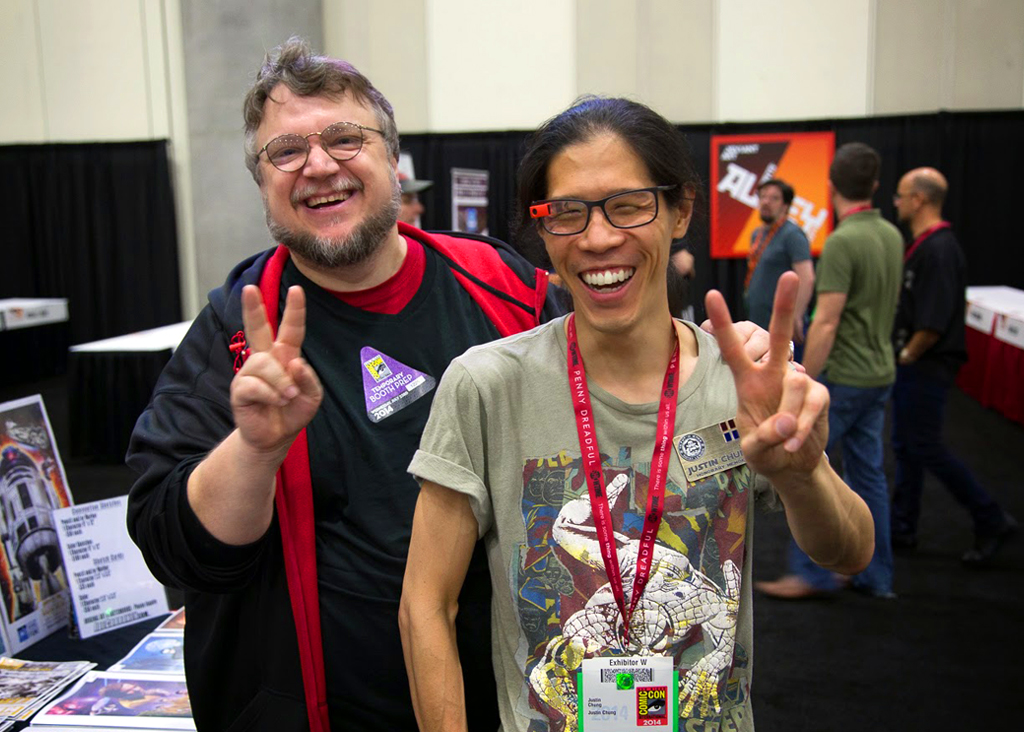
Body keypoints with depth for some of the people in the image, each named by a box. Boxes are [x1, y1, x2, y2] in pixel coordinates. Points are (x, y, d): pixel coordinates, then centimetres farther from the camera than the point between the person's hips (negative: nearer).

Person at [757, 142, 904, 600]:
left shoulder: (842, 241, -20)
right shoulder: (892, 235, 7)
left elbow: (826, 323, -22)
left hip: (842, 377, -8)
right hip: (879, 374, 9)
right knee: (867, 473, 14)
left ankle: (812, 572, 7)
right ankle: (875, 575, 21)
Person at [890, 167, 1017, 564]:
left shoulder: (938, 249, -21)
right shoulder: (923, 245, 12)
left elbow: (934, 322, -25)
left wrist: (907, 355, -12)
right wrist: (902, 356, 13)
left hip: (926, 368, -10)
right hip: (912, 366, 10)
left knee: (925, 447, -4)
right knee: (906, 445, 14)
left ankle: (991, 520, 8)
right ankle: (901, 528, 24)